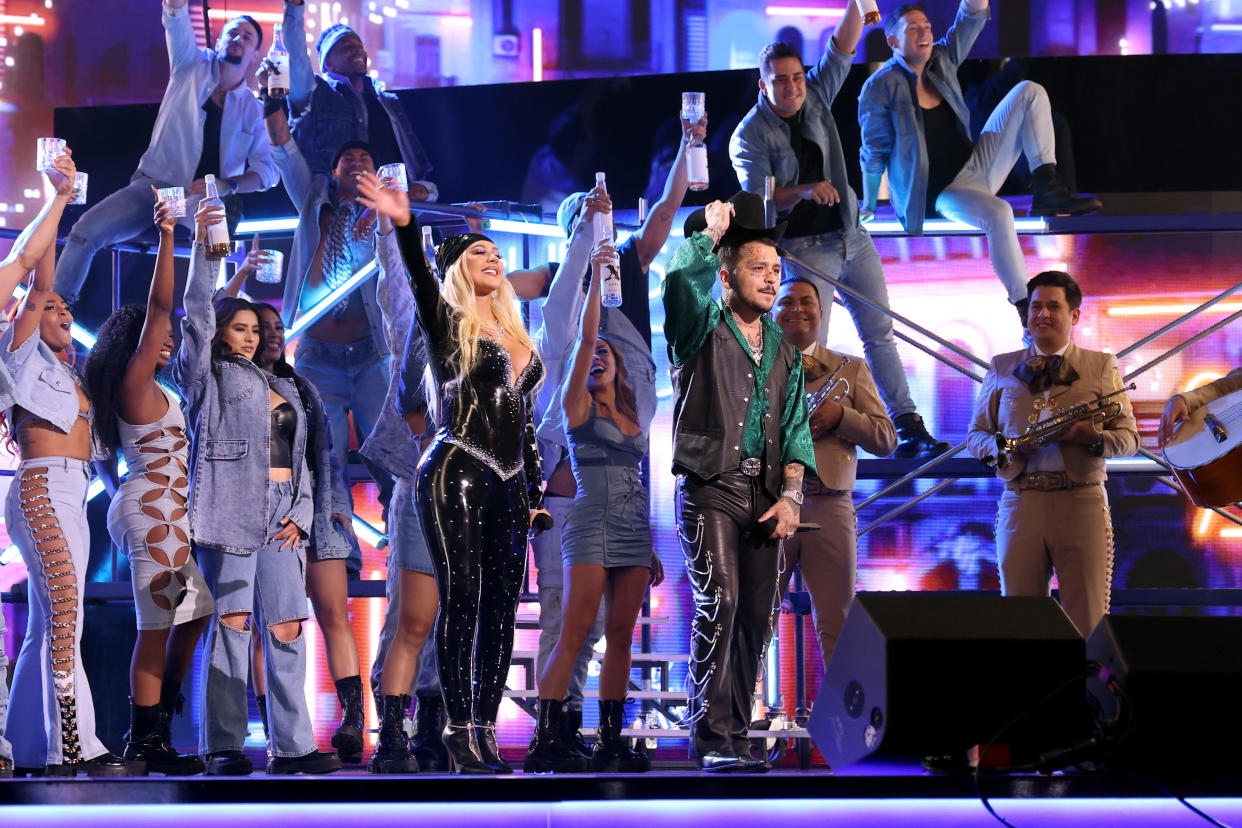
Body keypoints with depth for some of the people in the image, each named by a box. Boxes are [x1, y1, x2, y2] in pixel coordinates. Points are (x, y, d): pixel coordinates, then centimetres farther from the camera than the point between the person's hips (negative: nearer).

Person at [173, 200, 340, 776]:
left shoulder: (282, 389, 24)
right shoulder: (209, 377, 7)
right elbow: (197, 316, -7)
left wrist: (300, 512, 8)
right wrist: (202, 248, -14)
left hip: (280, 516, 6)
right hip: (230, 510, -6)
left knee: (287, 630, 1)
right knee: (232, 624, -9)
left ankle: (292, 746, 2)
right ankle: (223, 747, -8)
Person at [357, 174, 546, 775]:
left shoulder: (516, 336, 20)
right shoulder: (447, 324, 2)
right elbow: (419, 280, -19)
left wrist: (535, 491, 19)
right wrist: (404, 226, -37)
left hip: (507, 484, 7)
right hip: (455, 476, -7)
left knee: (502, 606, 2)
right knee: (461, 600, -10)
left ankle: (486, 733, 3)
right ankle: (461, 739, -11)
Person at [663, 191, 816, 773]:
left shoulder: (784, 352, 20)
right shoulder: (702, 329, 4)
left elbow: (795, 427, 15)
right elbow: (681, 281, -19)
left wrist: (791, 494, 2)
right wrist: (709, 232, -10)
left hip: (764, 495, 6)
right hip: (709, 487, -5)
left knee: (755, 615, 3)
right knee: (719, 601, -18)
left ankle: (736, 737, 10)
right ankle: (711, 739, -17)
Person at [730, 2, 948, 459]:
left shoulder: (816, 96, 5)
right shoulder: (750, 135, -9)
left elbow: (843, 45, -2)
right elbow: (757, 198, -18)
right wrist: (804, 191, -33)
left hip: (852, 237, 5)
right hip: (805, 247, -5)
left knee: (879, 332, 6)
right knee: (809, 345, -9)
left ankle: (909, 429, 8)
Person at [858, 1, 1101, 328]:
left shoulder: (941, 62, 8)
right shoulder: (880, 87, -9)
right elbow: (874, 151, -5)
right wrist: (868, 206, -2)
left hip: (975, 166, 7)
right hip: (940, 191, -7)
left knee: (1030, 92, -4)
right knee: (998, 215, -39)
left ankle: (1048, 190, -16)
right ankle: (1024, 303, -31)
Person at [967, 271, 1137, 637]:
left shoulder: (1101, 367, 11)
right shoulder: (1001, 369, 15)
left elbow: (1129, 436, 8)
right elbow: (975, 435, 15)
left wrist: (1095, 438, -14)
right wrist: (1000, 447, -8)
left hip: (1082, 501, -1)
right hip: (1020, 505, 1)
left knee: (1088, 625, -5)